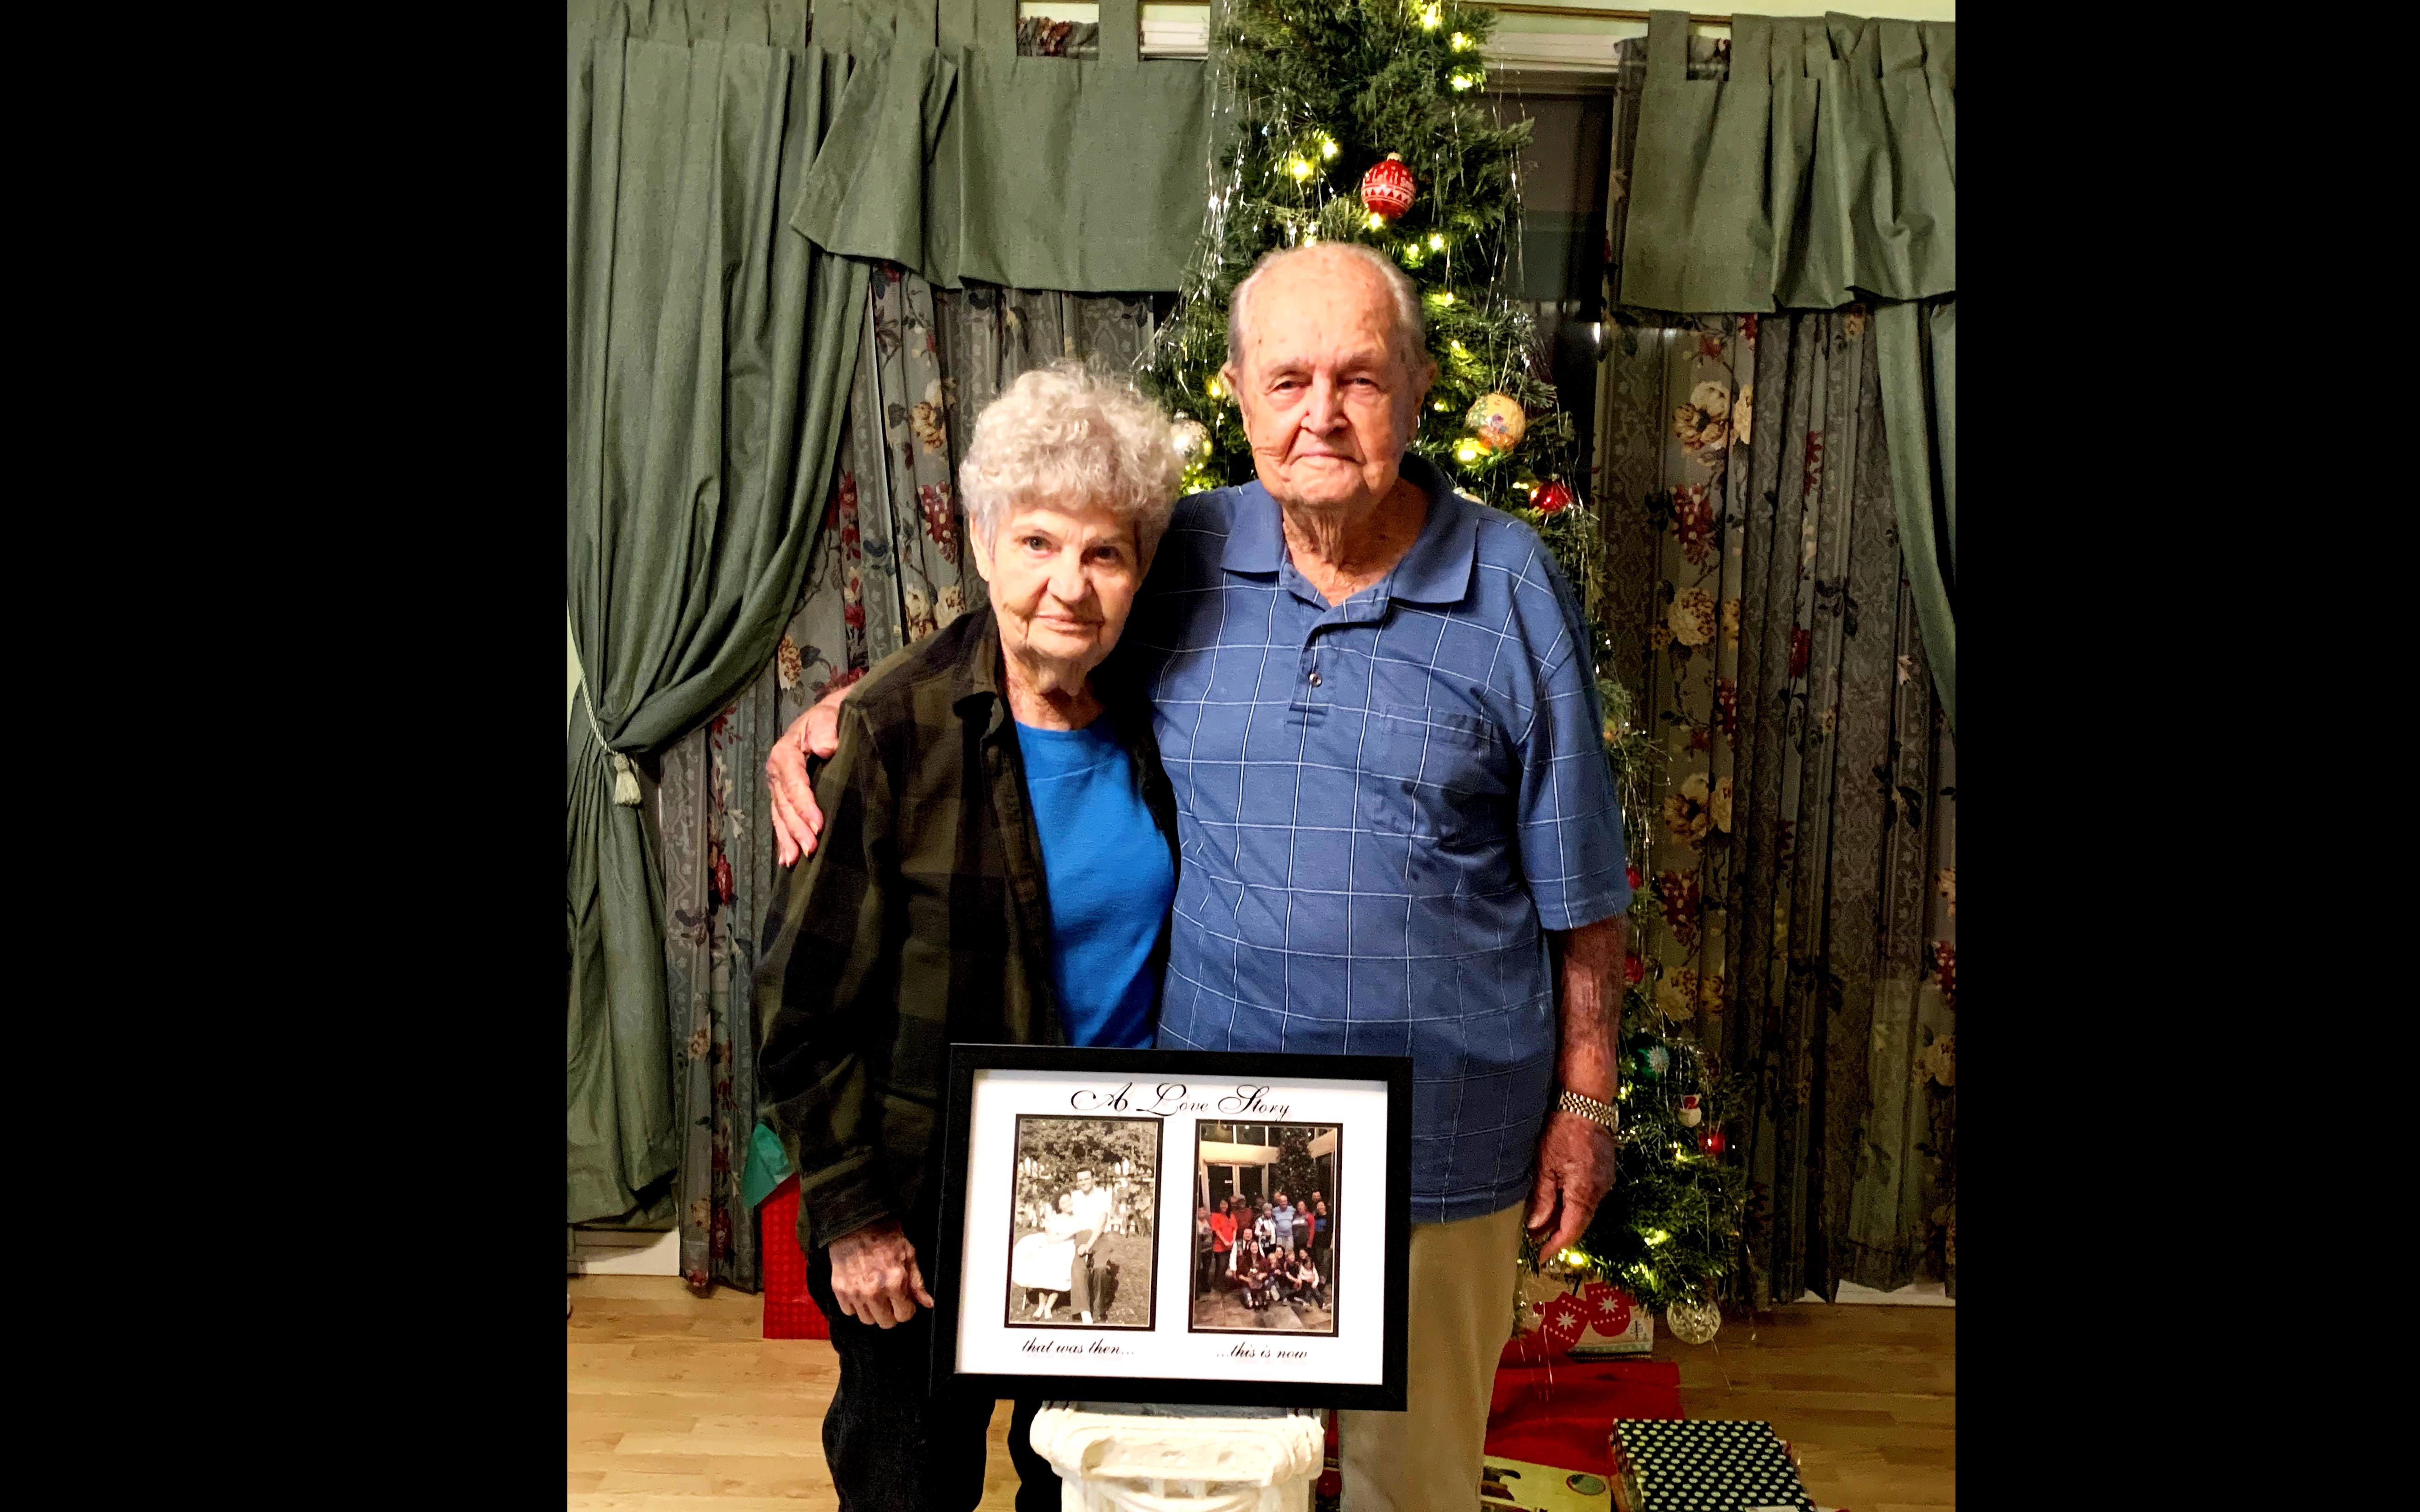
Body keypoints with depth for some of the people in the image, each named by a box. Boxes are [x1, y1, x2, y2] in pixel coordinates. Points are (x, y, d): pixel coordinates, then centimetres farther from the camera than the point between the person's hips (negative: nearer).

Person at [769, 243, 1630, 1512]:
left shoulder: (1515, 585, -7)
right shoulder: (1182, 560, -3)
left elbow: (1577, 883, -2)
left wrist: (1586, 1098, 0)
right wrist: (847, 706, -3)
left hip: (1442, 1148, -1)